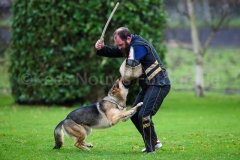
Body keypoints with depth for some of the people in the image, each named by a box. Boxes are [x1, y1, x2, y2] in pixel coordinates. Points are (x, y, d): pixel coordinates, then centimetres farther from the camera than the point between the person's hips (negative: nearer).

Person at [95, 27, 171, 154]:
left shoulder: (139, 46, -20)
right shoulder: (130, 46, 11)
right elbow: (113, 52, 12)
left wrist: (124, 85, -4)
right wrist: (102, 48, -9)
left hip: (158, 85, -11)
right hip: (148, 85, 11)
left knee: (144, 115, -18)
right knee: (135, 114, 13)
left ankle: (150, 148, -9)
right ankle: (154, 142, 23)